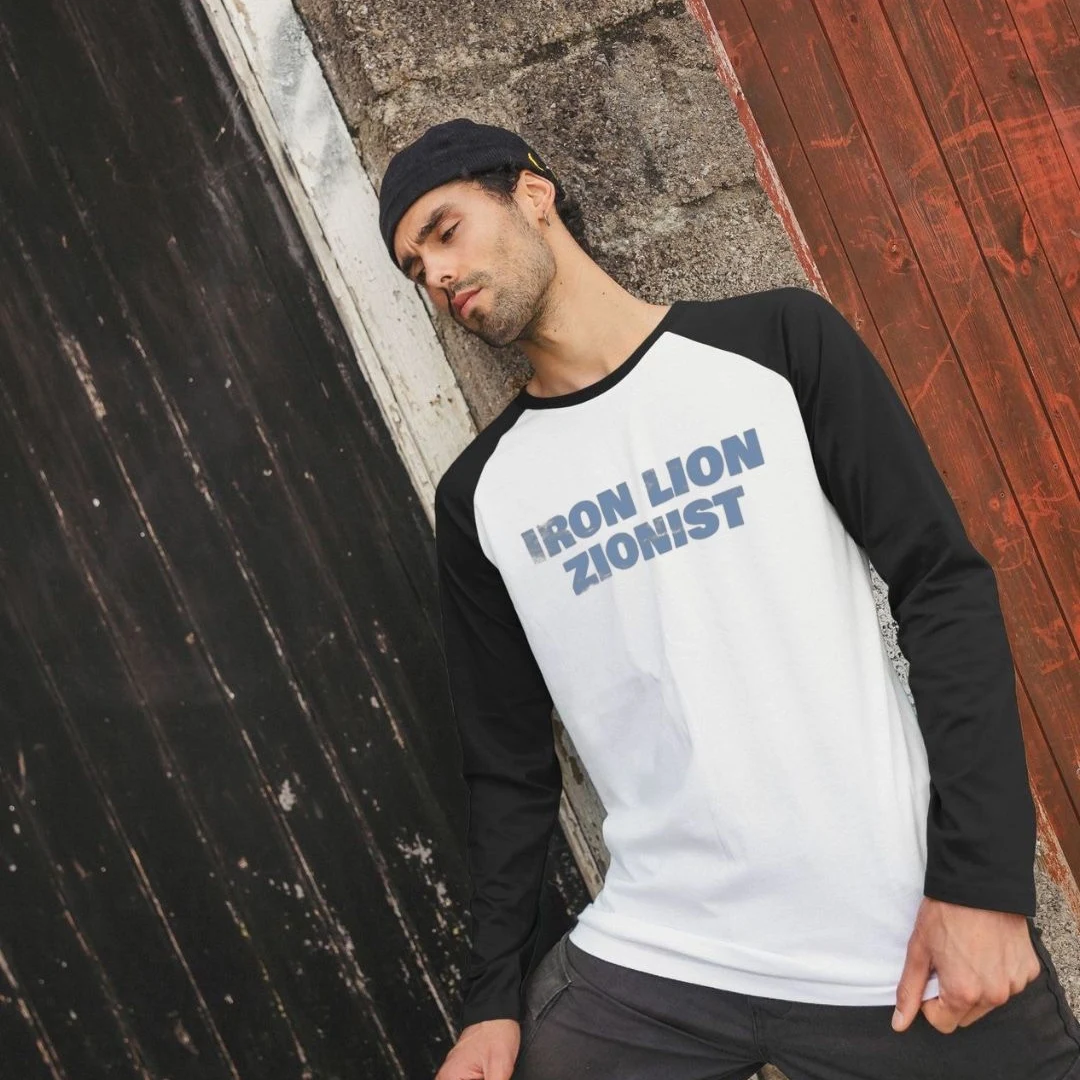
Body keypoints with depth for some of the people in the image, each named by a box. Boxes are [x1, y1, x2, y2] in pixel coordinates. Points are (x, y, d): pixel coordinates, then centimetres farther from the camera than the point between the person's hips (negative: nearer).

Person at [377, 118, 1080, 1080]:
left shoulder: (780, 344, 0)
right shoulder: (480, 497, 8)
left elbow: (944, 588, -5)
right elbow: (509, 767, 12)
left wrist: (984, 876, -12)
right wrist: (495, 995, 5)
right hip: (653, 965, 3)